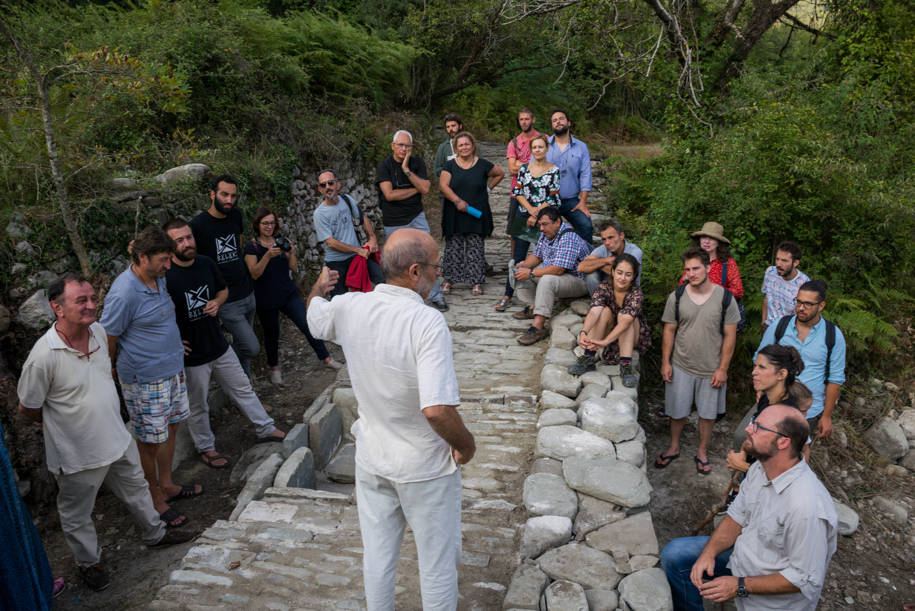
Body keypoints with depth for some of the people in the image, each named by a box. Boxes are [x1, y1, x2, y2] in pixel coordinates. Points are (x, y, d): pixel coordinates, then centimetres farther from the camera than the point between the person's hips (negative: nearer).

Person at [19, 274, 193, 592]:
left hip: (118, 438, 6)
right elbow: (27, 408, -15)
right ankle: (88, 562, 43)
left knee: (137, 488, 26)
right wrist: (62, 420, 2)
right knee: (77, 514, 18)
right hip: (77, 453, -6)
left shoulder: (99, 332, -8)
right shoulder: (43, 356, -30)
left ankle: (155, 533, 49)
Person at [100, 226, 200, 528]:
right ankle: (154, 499, 23)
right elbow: (108, 337, -15)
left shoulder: (159, 278, 2)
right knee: (150, 441, 6)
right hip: (144, 378, -8)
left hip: (172, 368, 8)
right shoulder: (124, 293, -25)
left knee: (170, 427, 20)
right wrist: (110, 370, -1)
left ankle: (167, 485, 37)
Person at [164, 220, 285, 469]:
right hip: (191, 355, -5)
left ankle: (266, 428, 35)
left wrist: (217, 303, -7)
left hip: (219, 346, 6)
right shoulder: (163, 276, -22)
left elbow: (223, 289, 14)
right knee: (197, 406, 14)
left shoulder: (206, 264, -4)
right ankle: (205, 447, 35)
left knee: (242, 388, 18)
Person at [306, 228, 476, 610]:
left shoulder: (349, 308, -9)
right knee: (438, 562, 17)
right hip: (425, 466, -5)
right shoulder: (427, 323, -28)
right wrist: (465, 446, -14)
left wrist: (319, 286, 37)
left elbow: (314, 317, 16)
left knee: (377, 557, 23)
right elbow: (437, 409, -34)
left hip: (371, 460, 6)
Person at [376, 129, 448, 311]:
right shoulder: (384, 166, -6)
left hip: (417, 217, 2)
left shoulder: (418, 163, 3)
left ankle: (436, 296, 7)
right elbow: (389, 194, -18)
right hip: (394, 223, -2)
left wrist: (407, 170, -18)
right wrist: (415, 189, -8)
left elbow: (425, 188, -11)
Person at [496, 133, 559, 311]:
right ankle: (508, 295, 6)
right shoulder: (524, 168, 7)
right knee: (518, 256, 2)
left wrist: (536, 214, -12)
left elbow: (553, 199, -6)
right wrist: (530, 208, -11)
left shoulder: (554, 171, -1)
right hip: (523, 217, 2)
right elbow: (517, 192, 4)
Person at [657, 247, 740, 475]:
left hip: (711, 369, -1)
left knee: (708, 414, 14)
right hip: (681, 366, 1)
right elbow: (669, 331, 1)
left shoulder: (725, 298, -11)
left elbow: (730, 336, -6)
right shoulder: (676, 297, -7)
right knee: (677, 411, 13)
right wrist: (665, 362, 0)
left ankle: (702, 452, 36)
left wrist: (723, 368, -7)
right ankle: (673, 448, 36)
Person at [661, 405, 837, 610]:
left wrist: (740, 586, -25)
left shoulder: (806, 506, -35)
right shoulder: (759, 468, -8)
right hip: (743, 553, 7)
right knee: (674, 553, 2)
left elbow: (806, 579, -27)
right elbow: (736, 518, 3)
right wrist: (709, 553, -13)